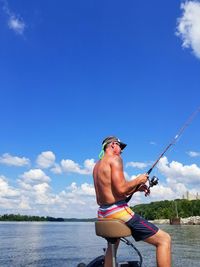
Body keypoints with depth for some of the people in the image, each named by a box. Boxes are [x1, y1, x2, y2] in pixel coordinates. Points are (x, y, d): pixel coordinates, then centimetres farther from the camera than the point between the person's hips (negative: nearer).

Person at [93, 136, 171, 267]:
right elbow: (121, 189, -20)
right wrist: (138, 180, -3)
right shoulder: (115, 158, -8)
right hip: (118, 211, -9)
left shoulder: (97, 165, 18)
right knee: (164, 239, -6)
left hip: (102, 214, 9)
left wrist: (136, 188, 18)